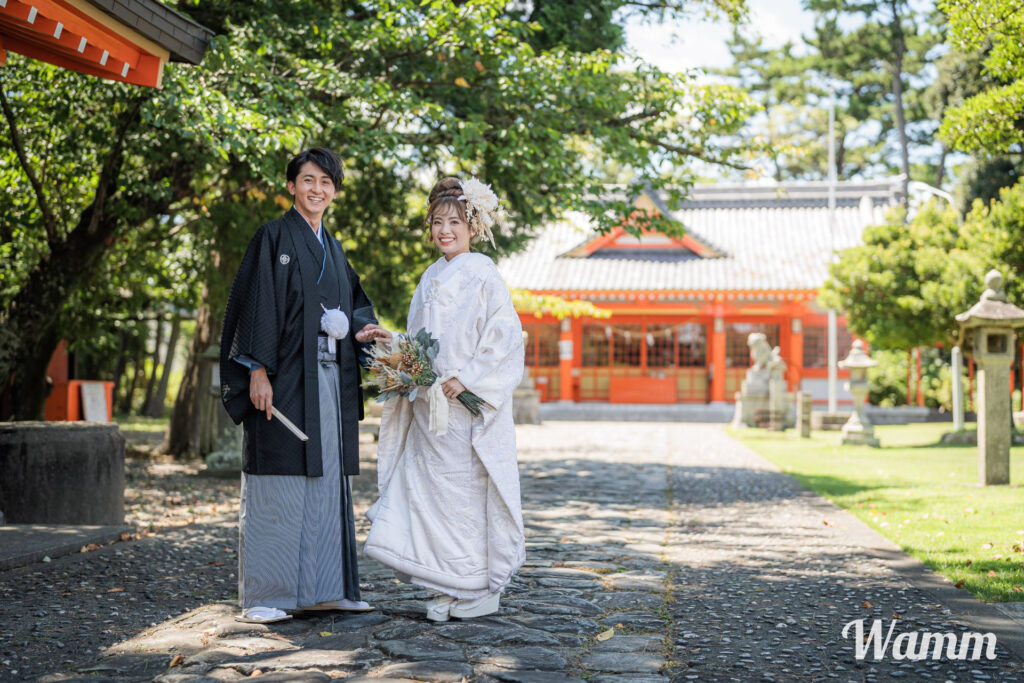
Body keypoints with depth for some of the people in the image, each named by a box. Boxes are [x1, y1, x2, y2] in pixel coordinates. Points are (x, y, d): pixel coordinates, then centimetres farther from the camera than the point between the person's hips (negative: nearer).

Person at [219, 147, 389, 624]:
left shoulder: (333, 249, 18)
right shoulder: (274, 238, -3)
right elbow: (257, 305, -10)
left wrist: (358, 332, 1)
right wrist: (258, 372, -19)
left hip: (330, 379, 7)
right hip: (285, 377, -7)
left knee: (327, 481, 8)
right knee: (277, 484, -6)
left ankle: (323, 588, 15)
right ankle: (262, 596, 0)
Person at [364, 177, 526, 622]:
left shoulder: (482, 276, -6)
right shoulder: (430, 279, 16)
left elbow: (505, 338, -12)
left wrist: (466, 378, -18)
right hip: (428, 407, 7)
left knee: (469, 490, -3)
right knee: (431, 490, 5)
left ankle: (483, 589, 8)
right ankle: (447, 588, 12)